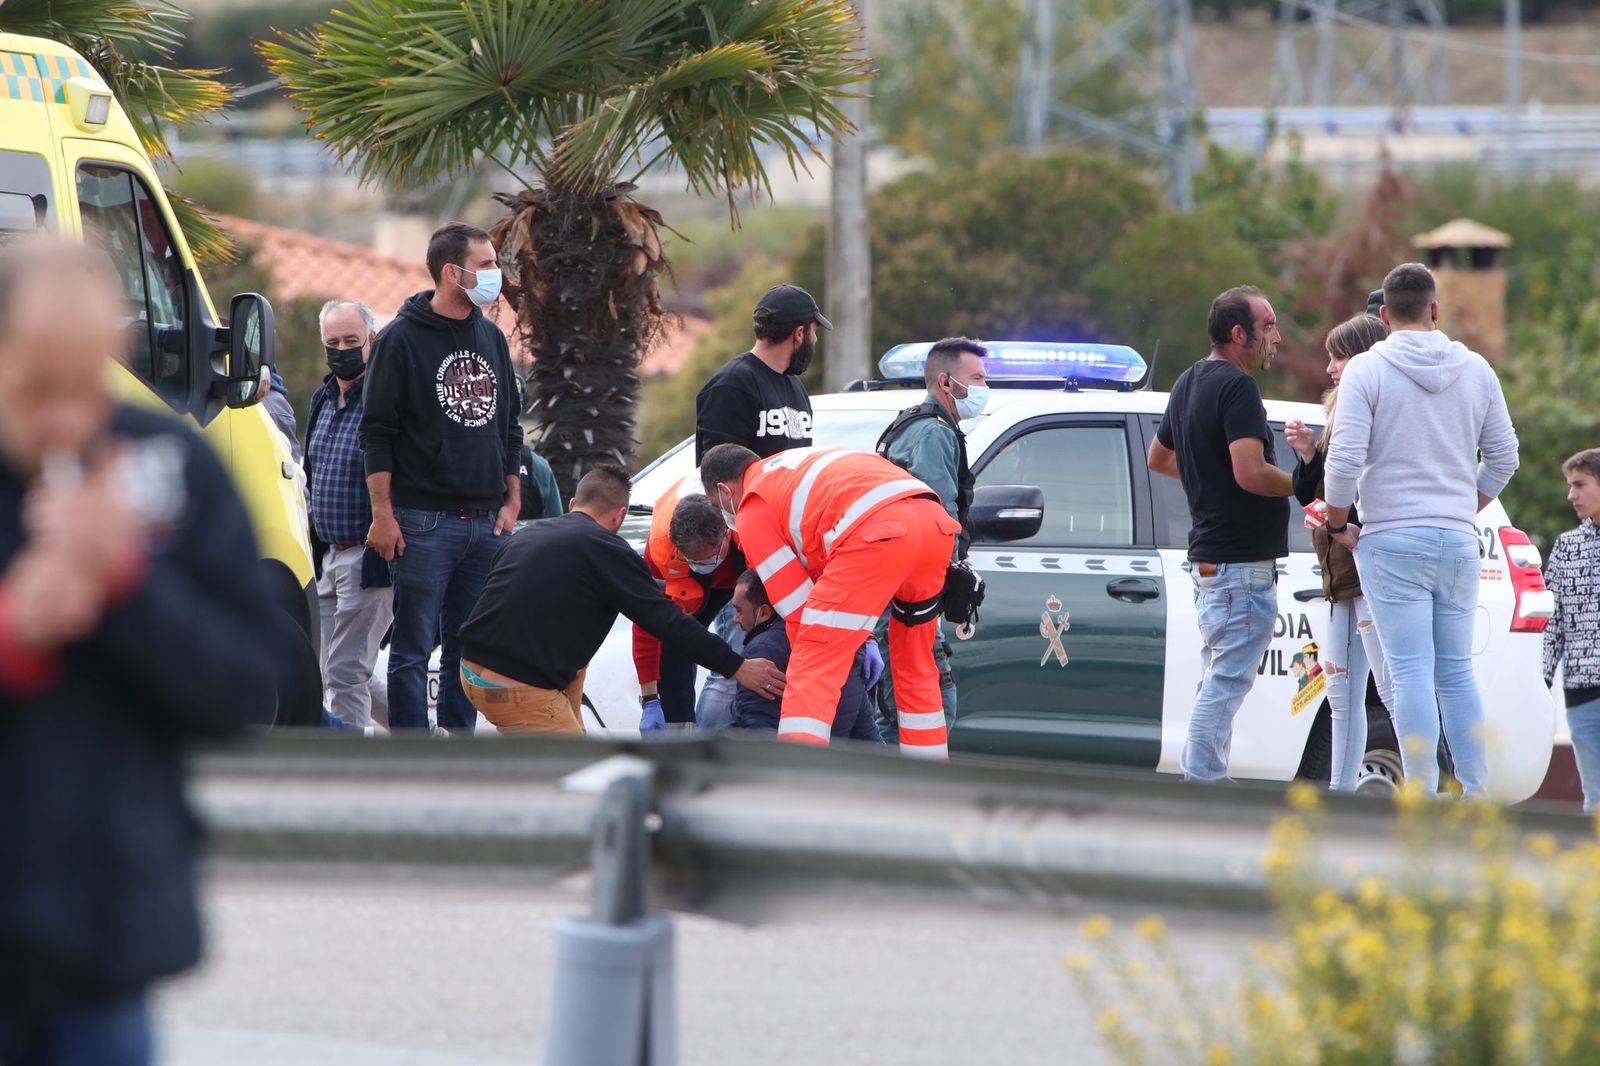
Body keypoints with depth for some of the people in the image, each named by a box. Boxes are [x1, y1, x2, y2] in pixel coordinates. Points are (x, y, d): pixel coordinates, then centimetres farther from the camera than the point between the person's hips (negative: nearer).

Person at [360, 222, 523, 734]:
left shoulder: (492, 338, 15)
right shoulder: (402, 339, -4)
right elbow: (377, 433, -6)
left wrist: (512, 502, 13)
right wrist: (383, 514, -11)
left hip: (487, 523, 6)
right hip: (424, 523, -6)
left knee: (471, 649, 7)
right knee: (413, 650, -5)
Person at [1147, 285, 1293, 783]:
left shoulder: (1189, 383, 15)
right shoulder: (1237, 388, -16)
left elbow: (1158, 457, 29)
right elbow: (1251, 473, -26)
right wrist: (1305, 484, -11)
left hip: (1206, 554, 10)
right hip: (1242, 563, -10)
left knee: (1217, 682, 17)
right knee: (1226, 684, -9)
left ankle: (1200, 786, 19)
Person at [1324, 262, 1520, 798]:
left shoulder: (1367, 371, -7)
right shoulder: (1475, 370, 6)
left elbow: (1344, 459, -13)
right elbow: (1503, 458, 11)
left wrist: (1338, 523, 1)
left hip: (1392, 539, -4)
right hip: (1460, 542, 4)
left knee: (1411, 673, -6)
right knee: (1457, 672, 12)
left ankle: (1423, 797, -9)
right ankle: (1476, 792, 12)